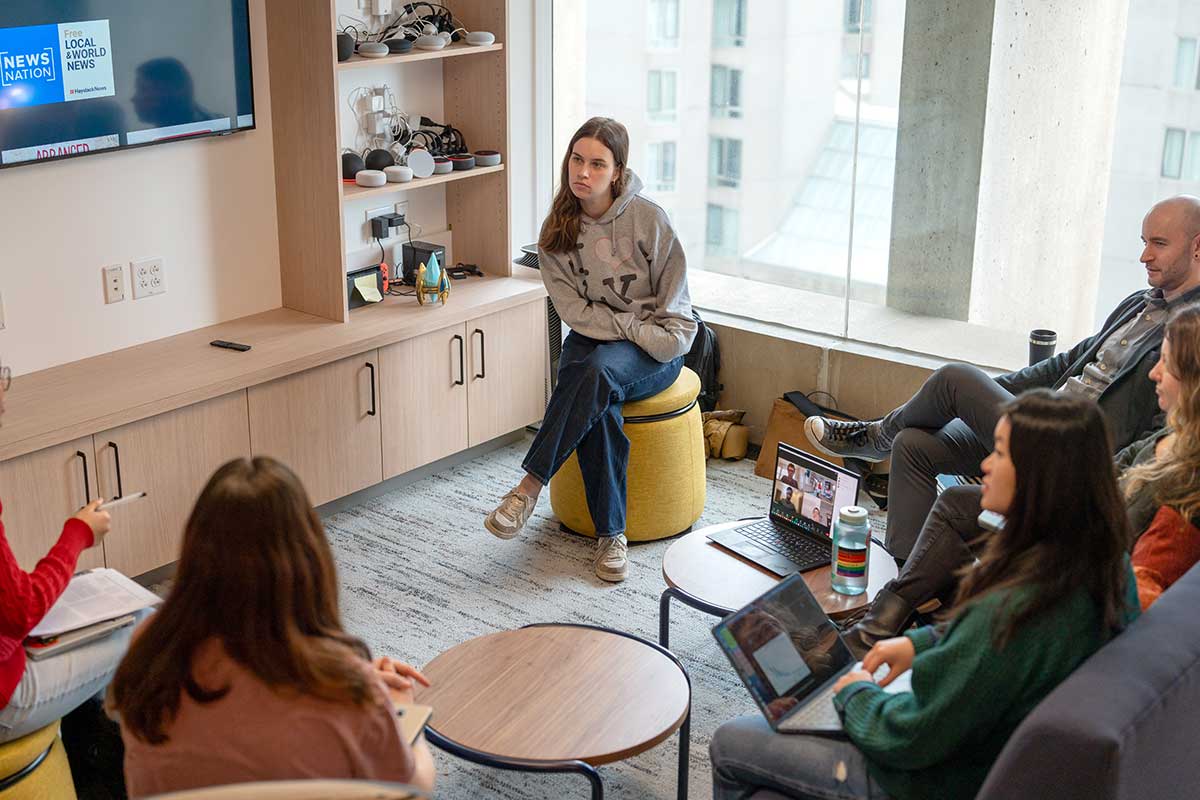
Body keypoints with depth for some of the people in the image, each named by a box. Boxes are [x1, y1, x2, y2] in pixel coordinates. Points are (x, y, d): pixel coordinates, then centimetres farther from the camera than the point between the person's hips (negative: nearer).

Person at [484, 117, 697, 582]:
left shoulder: (648, 219, -10)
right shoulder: (557, 230, -1)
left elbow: (675, 304, -4)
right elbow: (573, 309, -6)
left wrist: (667, 342, -18)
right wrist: (633, 326, -15)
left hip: (653, 352, -2)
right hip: (591, 340, 2)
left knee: (599, 370, -37)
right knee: (599, 410, -32)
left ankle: (530, 486, -32)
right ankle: (610, 534, -23)